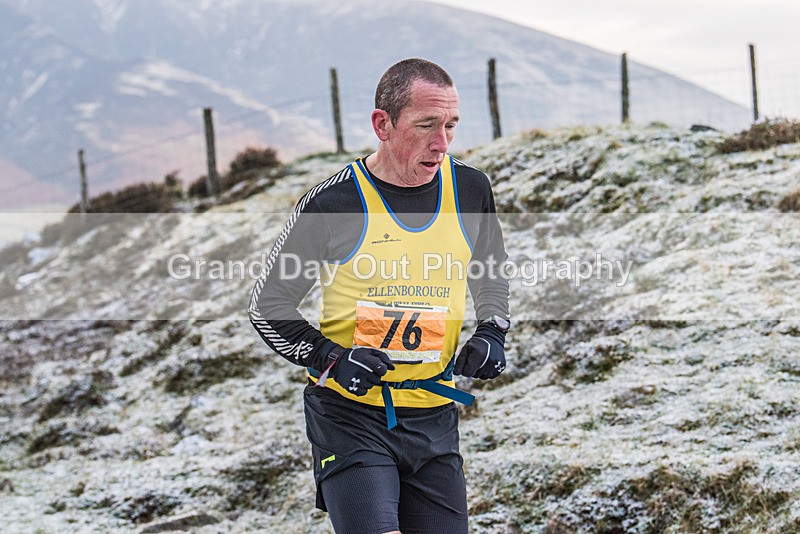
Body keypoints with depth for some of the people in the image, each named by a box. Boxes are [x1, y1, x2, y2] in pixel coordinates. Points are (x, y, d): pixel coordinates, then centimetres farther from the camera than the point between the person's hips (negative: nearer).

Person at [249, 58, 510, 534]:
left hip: (434, 419, 4)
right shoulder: (333, 204, -10)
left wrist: (492, 334, 4)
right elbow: (268, 307, 0)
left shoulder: (469, 190, 2)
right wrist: (331, 360, -13)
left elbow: (491, 276, 22)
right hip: (350, 417, -4)